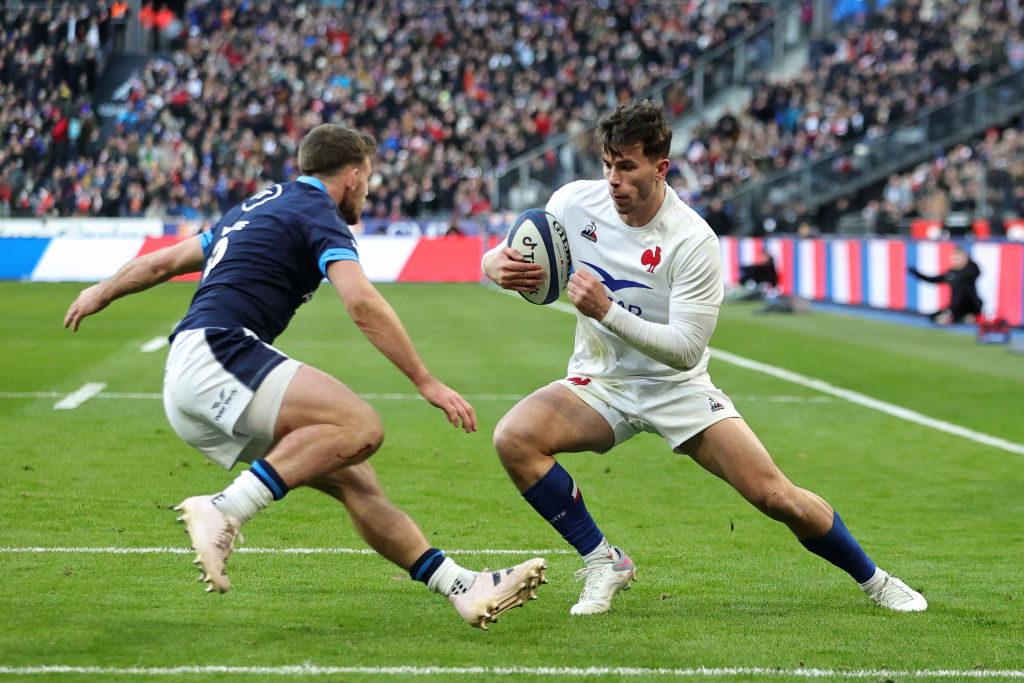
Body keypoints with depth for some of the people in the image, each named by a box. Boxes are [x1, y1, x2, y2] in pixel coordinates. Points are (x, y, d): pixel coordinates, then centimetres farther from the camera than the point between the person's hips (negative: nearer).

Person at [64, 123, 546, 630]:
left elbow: (164, 261, 36)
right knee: (359, 427, -26)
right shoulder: (320, 215, 0)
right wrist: (426, 383, -15)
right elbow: (362, 303, -16)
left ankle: (463, 588, -3)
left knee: (354, 479, 3)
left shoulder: (258, 207, 27)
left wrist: (101, 294, 53)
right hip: (217, 355, -10)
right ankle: (224, 510, -26)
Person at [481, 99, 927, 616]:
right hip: (599, 384, 3)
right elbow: (504, 255, 0)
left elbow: (686, 349, -24)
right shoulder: (576, 203, -11)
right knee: (513, 438, -26)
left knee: (774, 496, -11)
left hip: (677, 387, -3)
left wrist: (606, 310, -36)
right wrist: (498, 268, -26)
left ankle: (872, 579, 16)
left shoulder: (693, 241, -21)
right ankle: (603, 563, -10)